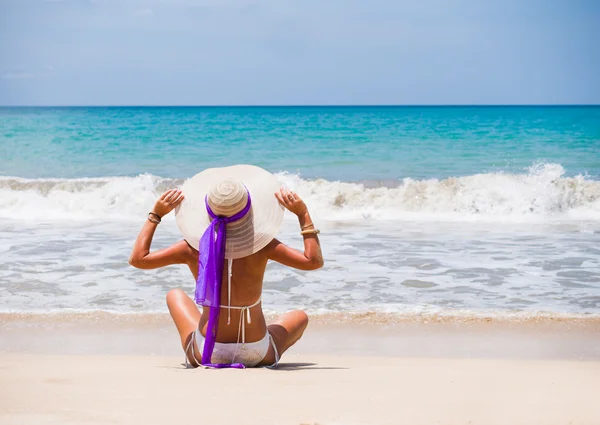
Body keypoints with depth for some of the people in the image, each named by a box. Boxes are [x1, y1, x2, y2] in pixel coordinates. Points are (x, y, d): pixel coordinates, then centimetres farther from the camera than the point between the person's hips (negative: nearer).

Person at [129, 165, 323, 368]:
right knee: (300, 316, 30)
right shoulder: (261, 246, -19)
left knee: (175, 295, 30)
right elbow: (314, 261, -11)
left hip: (205, 355, 1)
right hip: (257, 356, -1)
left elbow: (137, 258, -4)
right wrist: (303, 214, -8)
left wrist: (155, 214, 1)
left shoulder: (194, 248, -14)